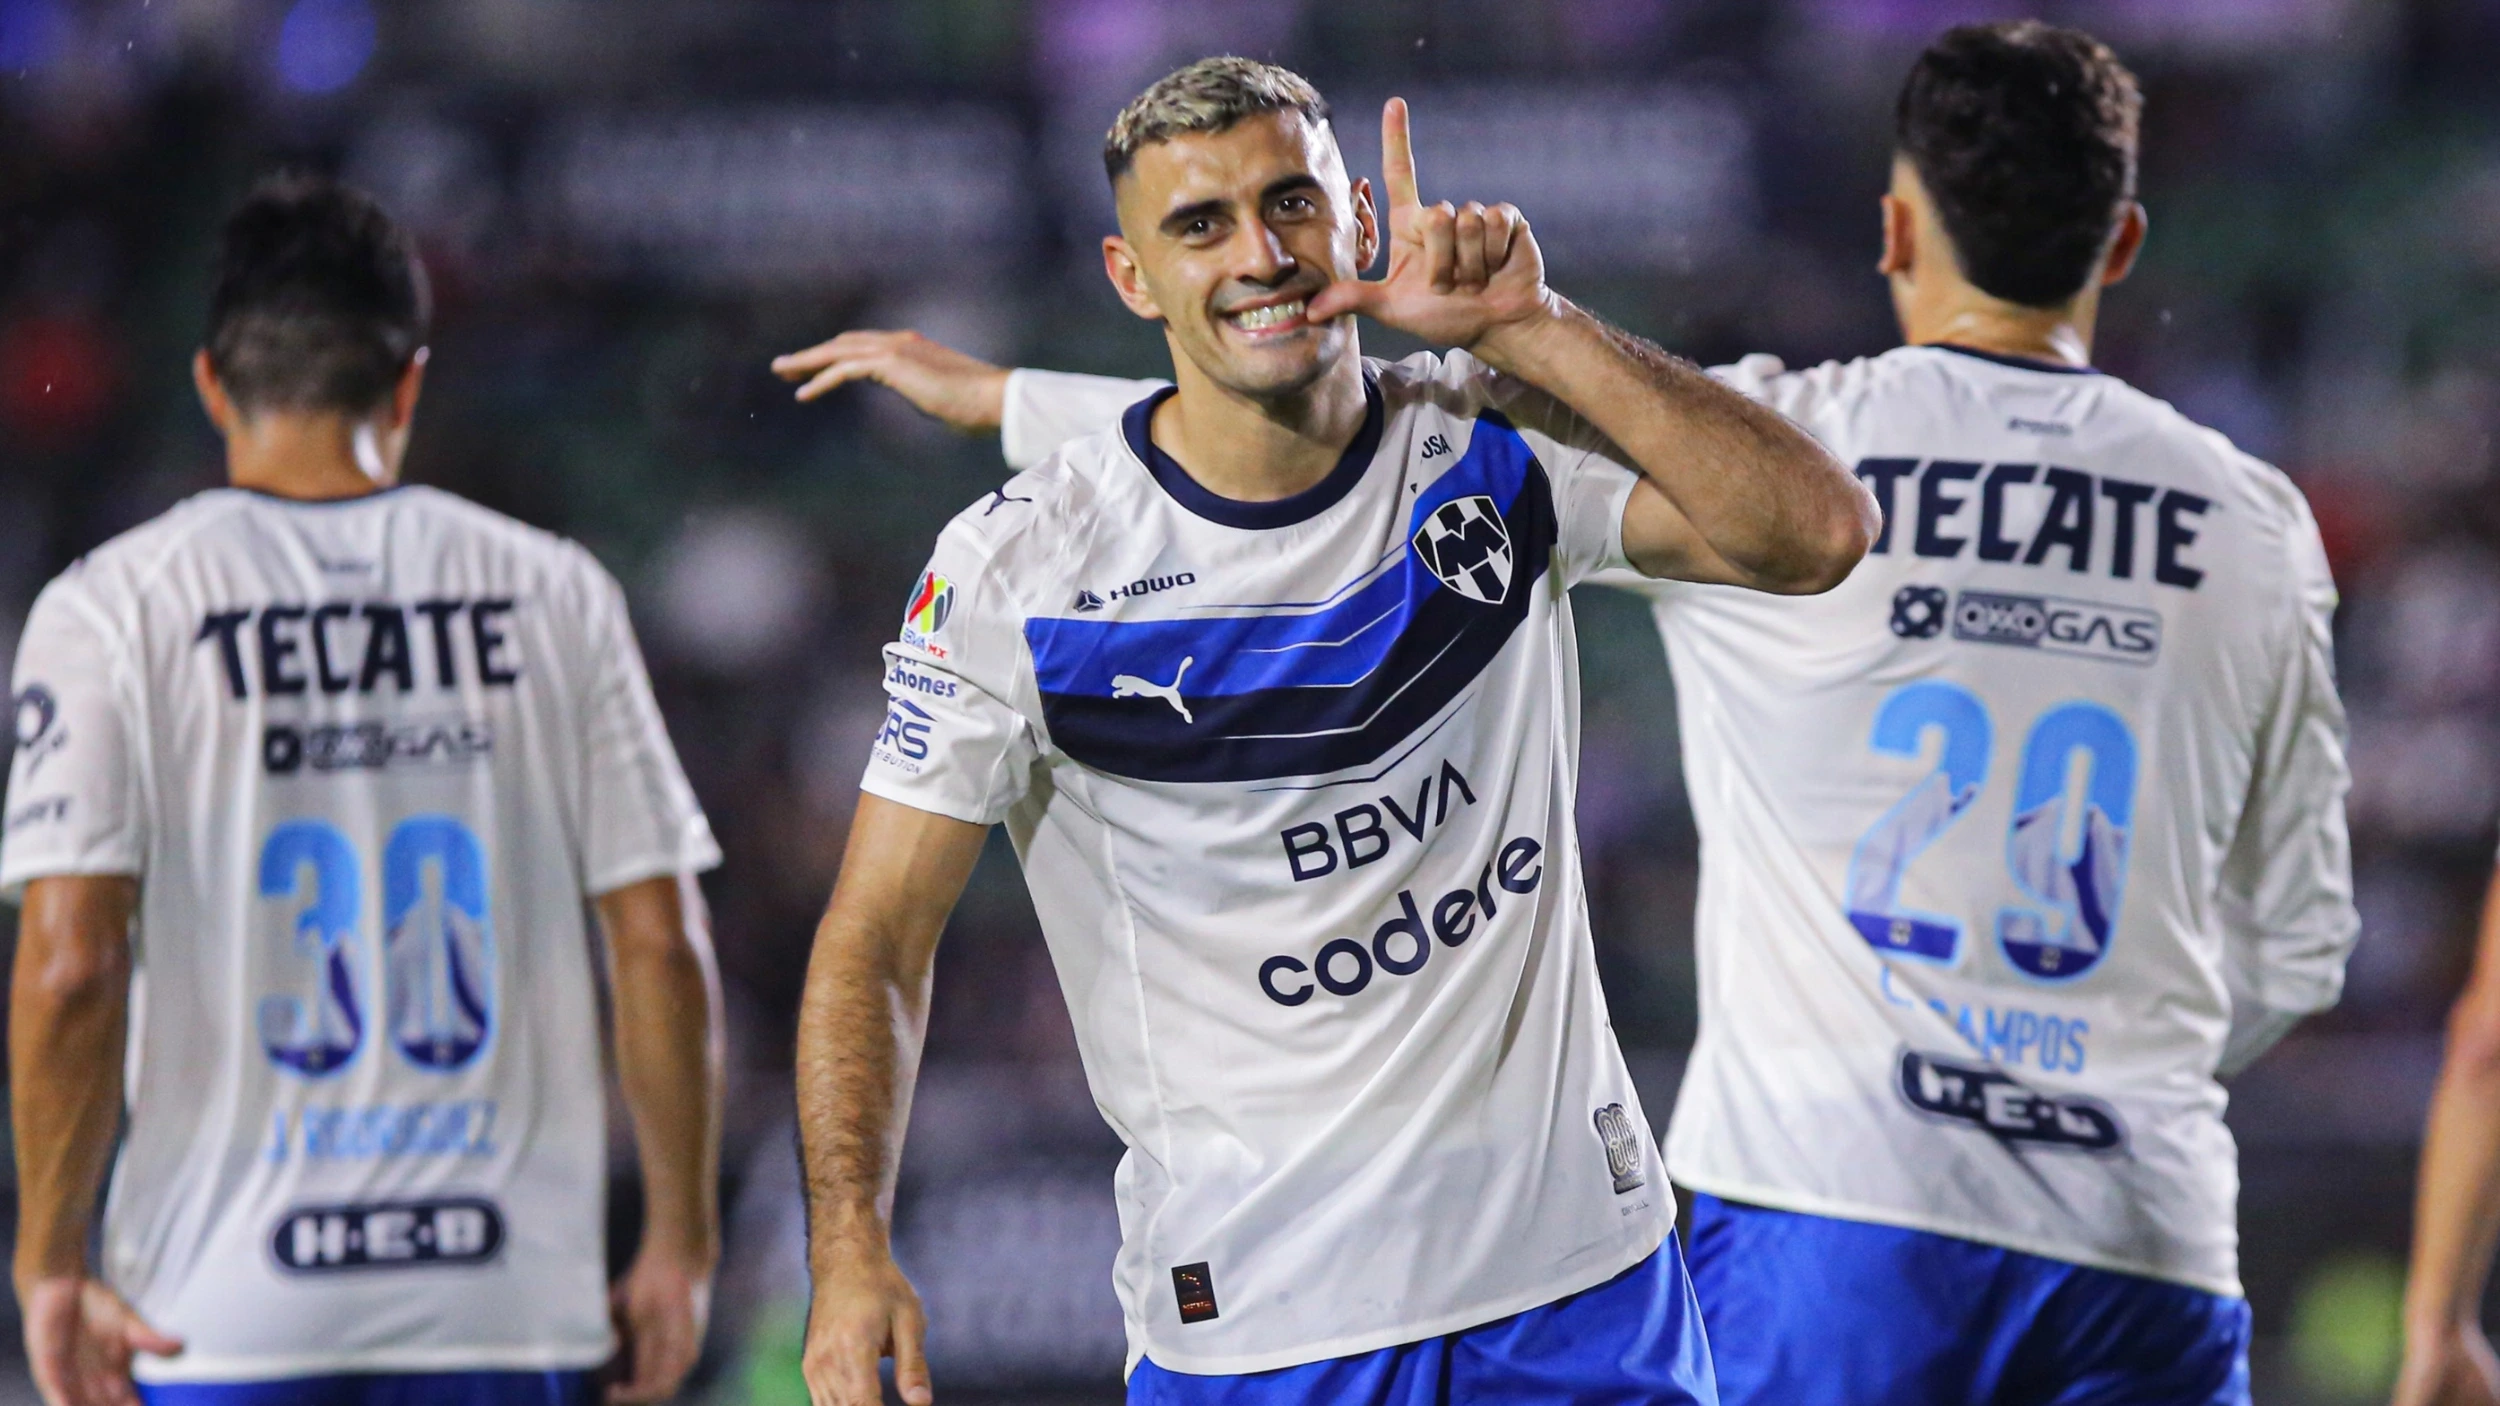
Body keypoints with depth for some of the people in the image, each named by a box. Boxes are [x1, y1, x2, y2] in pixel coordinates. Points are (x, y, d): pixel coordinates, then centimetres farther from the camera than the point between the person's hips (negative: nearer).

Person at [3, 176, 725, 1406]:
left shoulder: (112, 609, -2)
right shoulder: (553, 596, 4)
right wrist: (677, 1243, 10)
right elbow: (659, 951, 2)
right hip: (514, 1303, 2)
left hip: (222, 1307, -2)